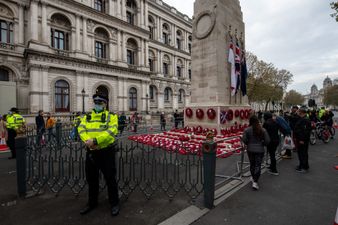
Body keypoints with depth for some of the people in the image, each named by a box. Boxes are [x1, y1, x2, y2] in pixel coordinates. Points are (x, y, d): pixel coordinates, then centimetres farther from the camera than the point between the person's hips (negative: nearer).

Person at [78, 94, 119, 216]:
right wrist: (87, 141, -23)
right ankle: (92, 203, 39)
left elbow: (111, 131, -19)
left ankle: (114, 204, 24)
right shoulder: (87, 116, 10)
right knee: (91, 179, 18)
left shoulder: (111, 116, -5)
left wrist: (95, 140, -27)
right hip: (91, 152, 5)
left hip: (106, 152, -5)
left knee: (110, 178, 5)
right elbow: (81, 129, -4)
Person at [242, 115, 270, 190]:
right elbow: (267, 140, -6)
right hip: (260, 150, 0)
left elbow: (244, 140, -12)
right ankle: (255, 182, 0)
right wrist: (262, 144, 13)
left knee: (252, 164, 17)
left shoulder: (247, 130, -11)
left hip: (250, 149, 1)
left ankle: (254, 179, 34)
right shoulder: (263, 130, -7)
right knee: (258, 165, 5)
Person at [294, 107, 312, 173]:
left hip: (303, 140, -10)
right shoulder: (300, 119, 13)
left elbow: (306, 131, -24)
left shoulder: (305, 120, -19)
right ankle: (301, 165, 29)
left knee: (303, 153, -1)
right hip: (299, 139, 10)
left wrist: (302, 139, -23)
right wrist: (295, 138, 20)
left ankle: (304, 167, 8)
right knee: (300, 153, 17)